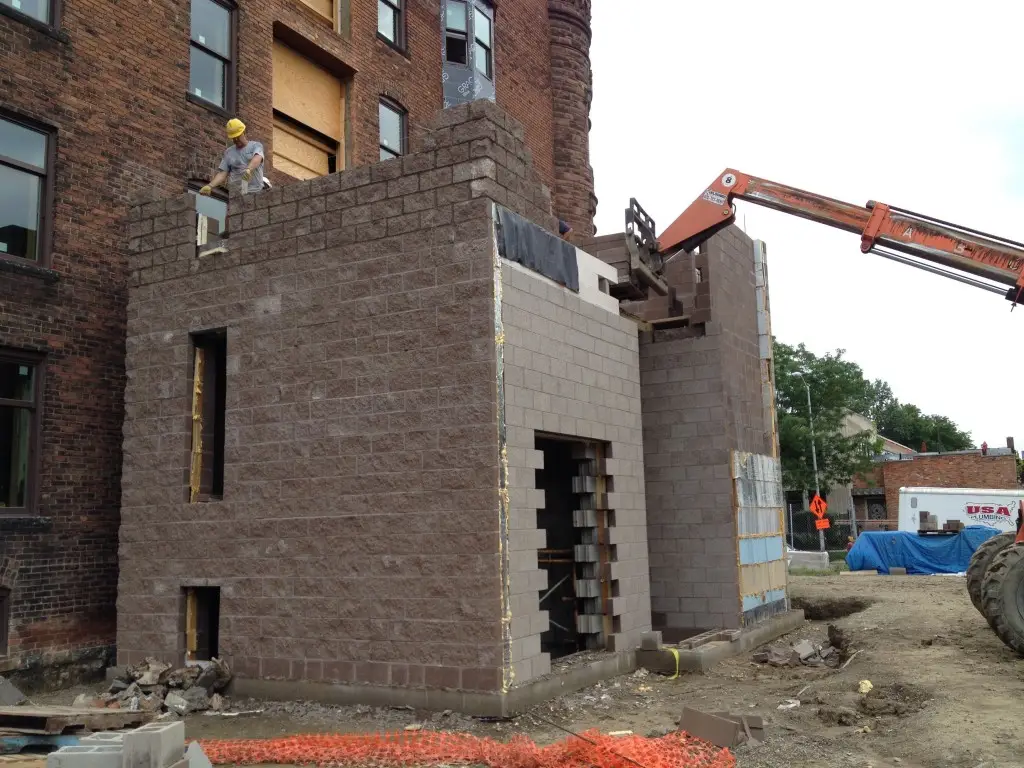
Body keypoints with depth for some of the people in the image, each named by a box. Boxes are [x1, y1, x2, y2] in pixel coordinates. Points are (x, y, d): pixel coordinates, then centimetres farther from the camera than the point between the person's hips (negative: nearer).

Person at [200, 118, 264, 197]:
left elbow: (257, 159, -14)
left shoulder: (256, 145, 9)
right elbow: (222, 174, 10)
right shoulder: (228, 152, 17)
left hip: (255, 192, -2)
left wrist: (248, 169, -37)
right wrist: (210, 186, -9)